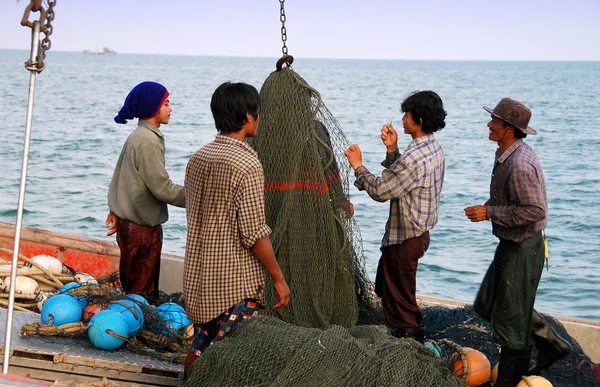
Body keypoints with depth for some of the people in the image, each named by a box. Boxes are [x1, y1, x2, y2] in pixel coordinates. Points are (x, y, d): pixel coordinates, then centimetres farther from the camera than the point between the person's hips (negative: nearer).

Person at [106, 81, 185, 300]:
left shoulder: (137, 136, 13)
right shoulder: (148, 141, -17)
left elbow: (119, 175, 19)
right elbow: (162, 188, -19)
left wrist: (116, 210, 23)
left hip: (130, 222, 10)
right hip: (142, 226, -10)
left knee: (133, 286, 13)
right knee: (142, 290, -4)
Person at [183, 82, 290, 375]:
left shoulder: (197, 158, 6)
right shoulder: (246, 163, -17)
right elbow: (254, 232, -18)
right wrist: (279, 278, -9)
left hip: (198, 276, 8)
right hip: (236, 283, -8)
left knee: (199, 351, 17)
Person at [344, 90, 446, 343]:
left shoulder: (414, 157, -27)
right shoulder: (434, 149, 4)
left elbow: (380, 191, -21)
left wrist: (358, 166, -9)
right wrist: (392, 150, 0)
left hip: (405, 239, -11)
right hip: (420, 231, 11)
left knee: (400, 299, 3)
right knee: (385, 285, 26)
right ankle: (412, 333, 37)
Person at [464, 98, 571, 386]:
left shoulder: (520, 165, -27)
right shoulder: (506, 154, 5)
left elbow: (535, 210, -30)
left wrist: (490, 212, -24)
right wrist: (489, 206, 5)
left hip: (522, 249, -11)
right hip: (511, 244, 11)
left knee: (511, 319, 3)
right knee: (488, 304, 21)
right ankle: (550, 344, 31)